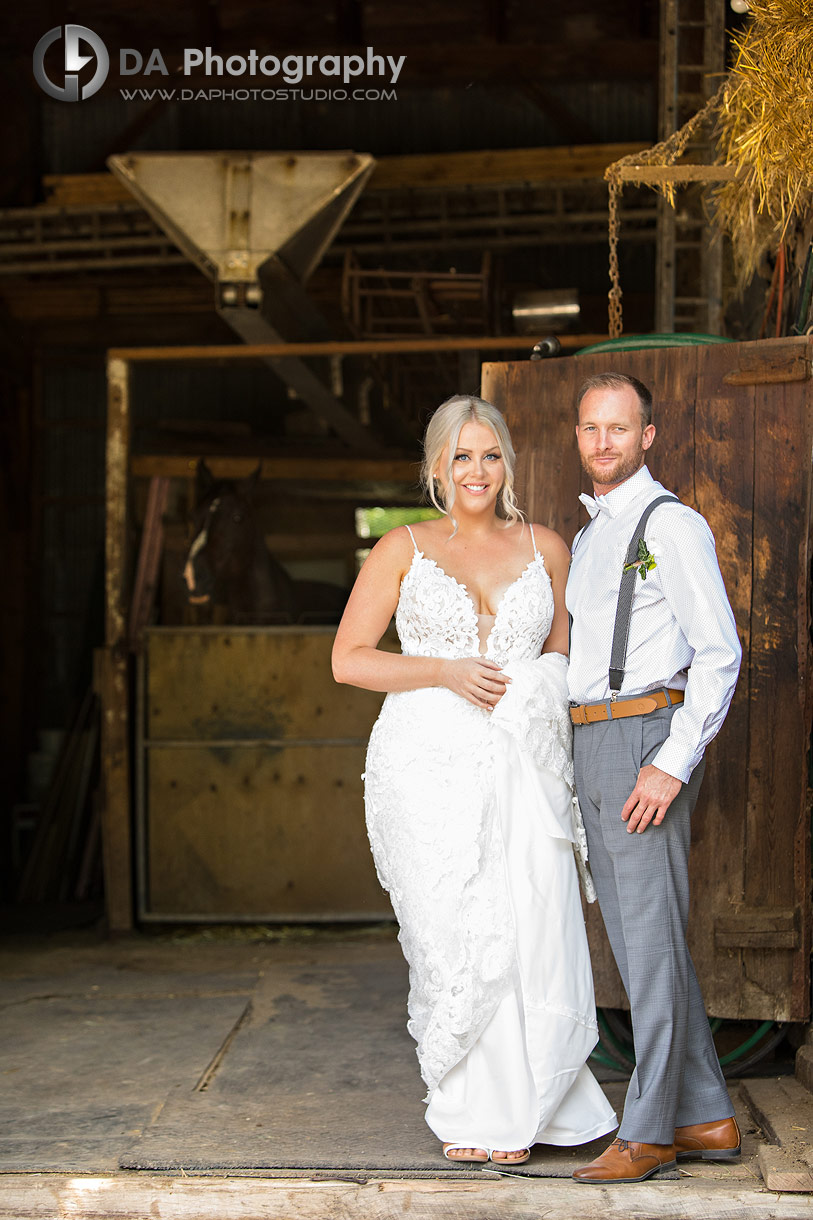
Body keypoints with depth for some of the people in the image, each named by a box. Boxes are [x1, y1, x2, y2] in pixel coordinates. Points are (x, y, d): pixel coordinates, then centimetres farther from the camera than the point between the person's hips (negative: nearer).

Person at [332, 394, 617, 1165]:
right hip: (430, 764, -2)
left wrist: (533, 689, -1)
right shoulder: (403, 549, 4)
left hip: (522, 768, 2)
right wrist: (447, 672, -9)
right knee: (455, 936, 0)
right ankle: (469, 1110, 21)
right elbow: (348, 659, 1)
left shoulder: (546, 548, 12)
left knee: (530, 934, -2)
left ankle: (514, 1109, 20)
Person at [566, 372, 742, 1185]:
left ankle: (648, 1130, 7)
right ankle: (707, 1118, 21)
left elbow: (719, 652, -14)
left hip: (646, 742, -9)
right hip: (591, 750, 9)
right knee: (637, 942, 11)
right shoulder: (587, 538, 19)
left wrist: (673, 764, -20)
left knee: (651, 936, -3)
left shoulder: (672, 524, -8)